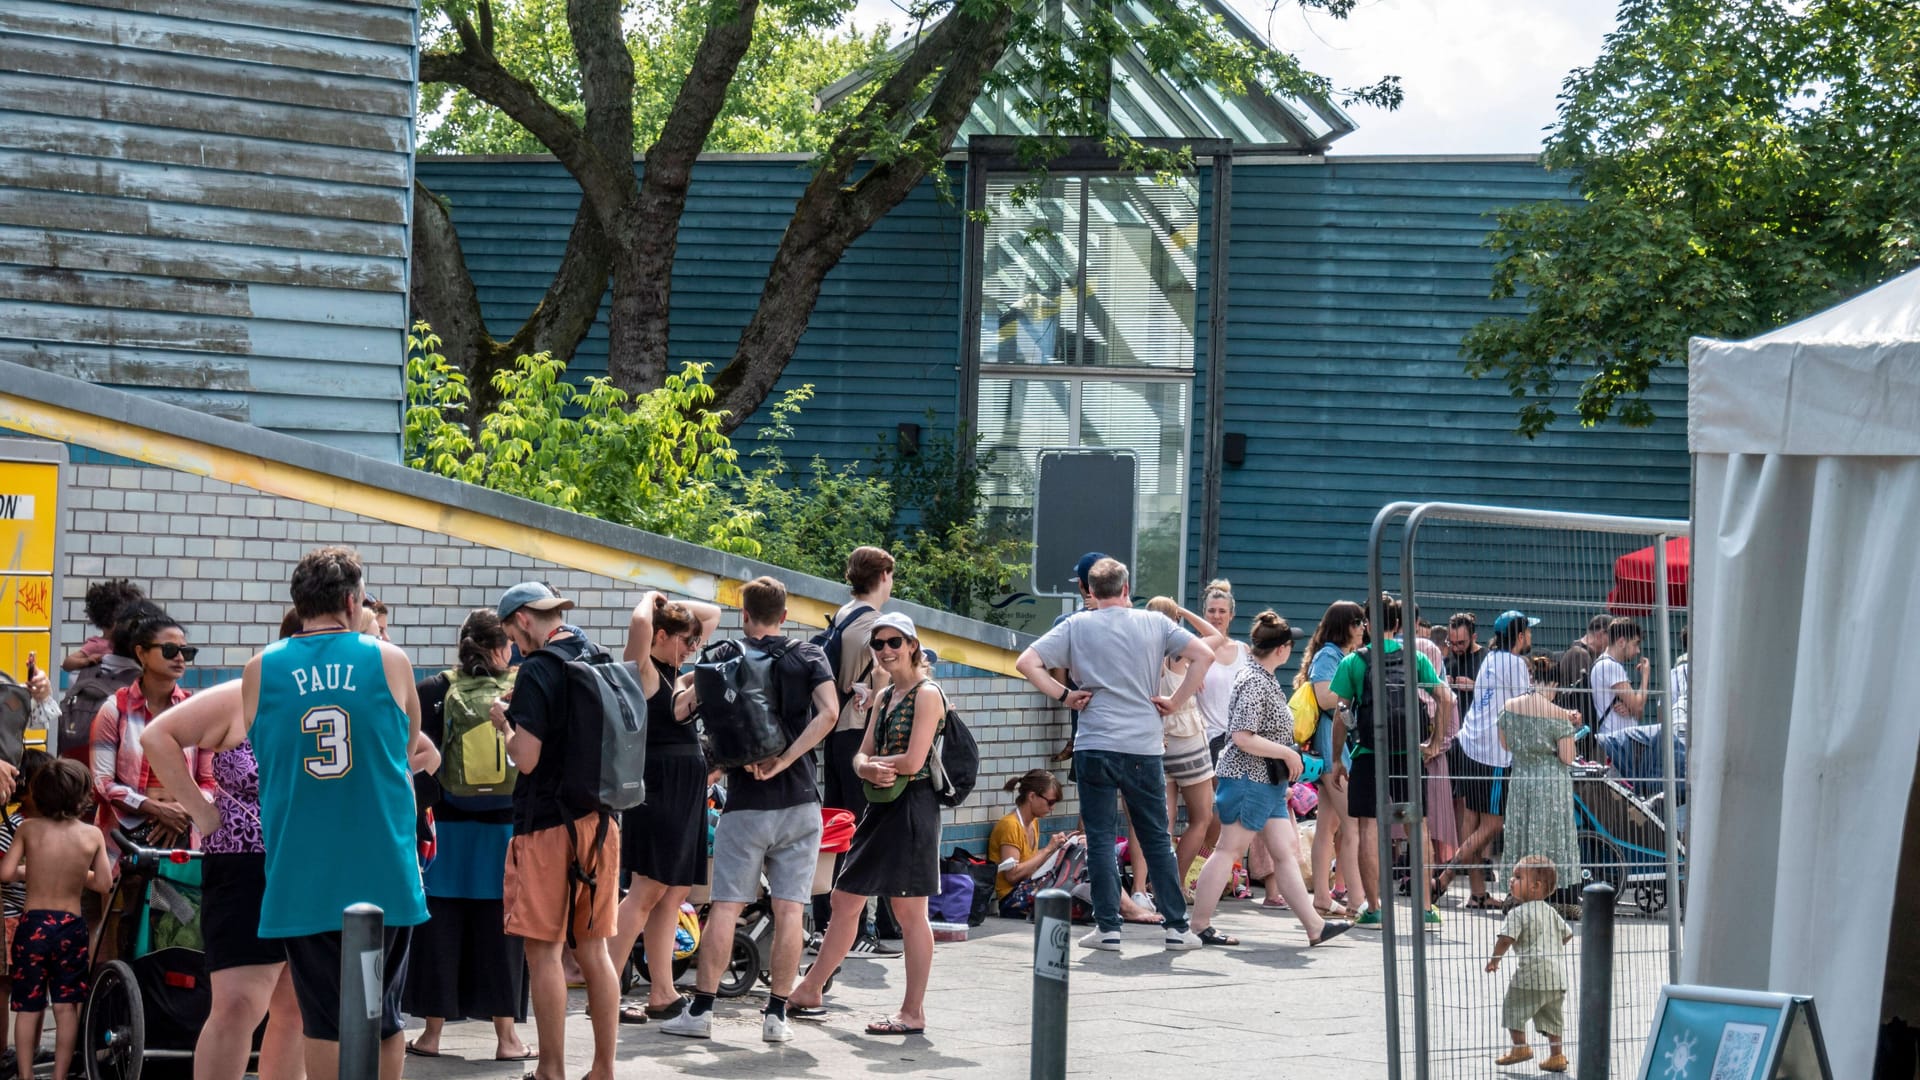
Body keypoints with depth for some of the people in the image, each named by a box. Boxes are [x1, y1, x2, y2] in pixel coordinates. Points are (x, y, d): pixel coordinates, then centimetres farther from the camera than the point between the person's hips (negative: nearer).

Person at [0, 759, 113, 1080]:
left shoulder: (28, 828, -5)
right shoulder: (93, 835, -4)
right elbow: (104, 884, 0)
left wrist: (29, 872, 11)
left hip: (33, 924, 0)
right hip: (71, 927, 0)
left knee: (28, 1007, 7)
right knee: (67, 1007, 7)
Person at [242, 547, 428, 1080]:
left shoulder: (260, 670, 0)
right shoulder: (391, 662, -1)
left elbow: (256, 761, 11)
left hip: (302, 874, 0)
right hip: (384, 871, 0)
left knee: (324, 1021, 4)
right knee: (382, 1016, 10)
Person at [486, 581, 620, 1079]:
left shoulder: (538, 671, -13)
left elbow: (526, 757, -18)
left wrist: (505, 721, 0)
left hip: (547, 824, -7)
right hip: (601, 820, 7)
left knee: (544, 950, -2)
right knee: (593, 949, 11)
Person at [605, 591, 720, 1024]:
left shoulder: (677, 674, 17)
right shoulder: (643, 671, -7)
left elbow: (712, 613, 27)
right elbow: (639, 623, -28)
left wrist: (671, 605, 13)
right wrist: (651, 601, -7)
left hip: (686, 793, 9)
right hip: (657, 788, -9)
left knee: (673, 894, 7)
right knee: (648, 890, -12)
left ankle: (662, 994, 8)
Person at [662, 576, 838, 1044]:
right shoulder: (809, 656, 3)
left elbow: (678, 711, -2)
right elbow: (829, 712, -13)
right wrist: (784, 761, -13)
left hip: (745, 803, -1)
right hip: (799, 803, 1)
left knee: (726, 905, 3)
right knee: (789, 908, 2)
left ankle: (701, 1010, 4)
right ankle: (777, 1014, 1)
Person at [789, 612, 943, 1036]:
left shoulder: (927, 694, -9)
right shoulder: (884, 697, 17)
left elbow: (913, 761, -17)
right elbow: (862, 755, 13)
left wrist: (874, 763, -2)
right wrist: (868, 768, -10)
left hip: (912, 806, -9)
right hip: (881, 806, 9)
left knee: (908, 910, -5)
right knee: (846, 900, 13)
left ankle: (913, 1013, 0)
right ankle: (810, 991, 22)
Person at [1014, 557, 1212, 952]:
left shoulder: (1077, 627, 2)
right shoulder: (1153, 623, 5)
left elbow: (1026, 663, -4)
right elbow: (1204, 656, -2)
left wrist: (1063, 695, 2)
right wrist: (1174, 702, 1)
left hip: (1094, 746, -1)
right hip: (1145, 747, 1)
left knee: (1101, 839, 4)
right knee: (1157, 839, 10)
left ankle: (1108, 928, 2)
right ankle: (1177, 926, 10)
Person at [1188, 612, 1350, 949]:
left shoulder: (1267, 680, 13)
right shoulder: (1254, 683, -17)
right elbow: (1242, 738, -24)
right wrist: (1288, 753, -17)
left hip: (1269, 783, 10)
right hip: (1247, 780, -10)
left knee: (1286, 851, 7)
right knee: (1228, 849, -4)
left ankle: (1314, 926, 6)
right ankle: (1199, 924, 1)